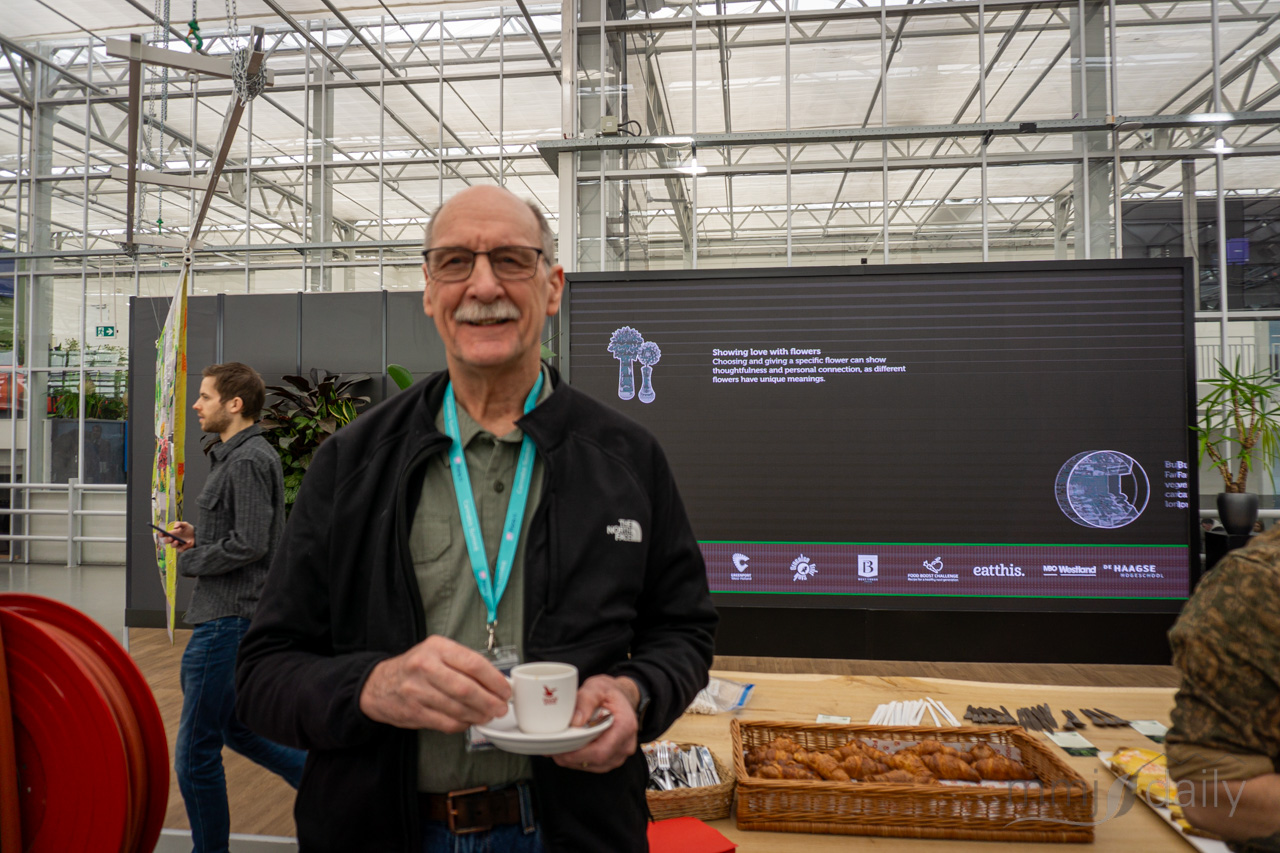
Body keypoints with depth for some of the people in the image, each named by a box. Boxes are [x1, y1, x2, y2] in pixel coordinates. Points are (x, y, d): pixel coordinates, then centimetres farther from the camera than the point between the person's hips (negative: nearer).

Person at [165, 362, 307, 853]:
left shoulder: (249, 461, -17)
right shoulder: (237, 456, 15)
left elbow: (249, 544, -24)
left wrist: (189, 560, -10)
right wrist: (199, 537, 8)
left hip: (230, 620, -11)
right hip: (230, 616, 11)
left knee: (195, 752, 2)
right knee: (236, 729, 21)